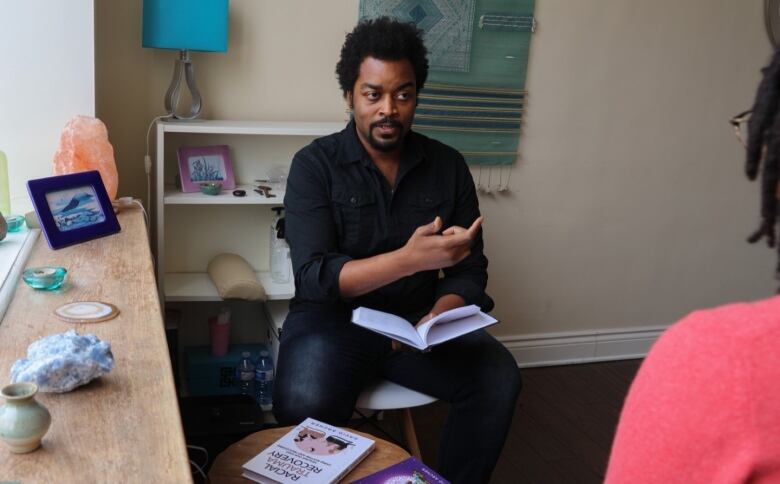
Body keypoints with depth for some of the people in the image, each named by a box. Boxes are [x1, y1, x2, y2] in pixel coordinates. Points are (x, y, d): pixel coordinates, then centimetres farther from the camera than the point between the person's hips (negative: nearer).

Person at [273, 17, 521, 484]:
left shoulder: (448, 166, 2)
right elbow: (314, 277, -17)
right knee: (305, 405, -32)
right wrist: (411, 258, -30)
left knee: (499, 379, -22)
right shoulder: (315, 165, -7)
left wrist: (440, 315, -20)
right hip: (334, 318, -3)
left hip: (419, 319, 3)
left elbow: (470, 268, 2)